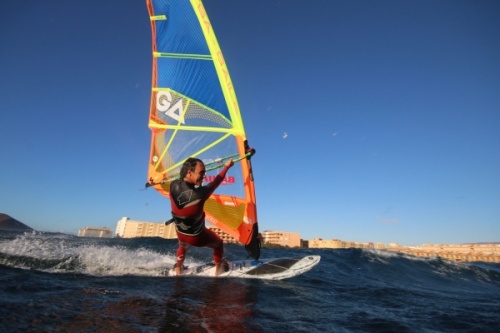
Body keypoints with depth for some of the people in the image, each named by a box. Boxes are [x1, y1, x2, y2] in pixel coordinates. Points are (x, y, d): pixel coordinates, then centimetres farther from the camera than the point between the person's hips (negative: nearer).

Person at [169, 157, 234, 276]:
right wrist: (227, 167, -2)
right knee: (218, 243, 28)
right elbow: (216, 182, -18)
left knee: (183, 246, 41)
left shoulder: (173, 186, -24)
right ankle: (219, 269, 42)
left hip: (180, 233, 5)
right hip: (197, 236, -5)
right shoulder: (199, 194, -38)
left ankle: (178, 270, 55)